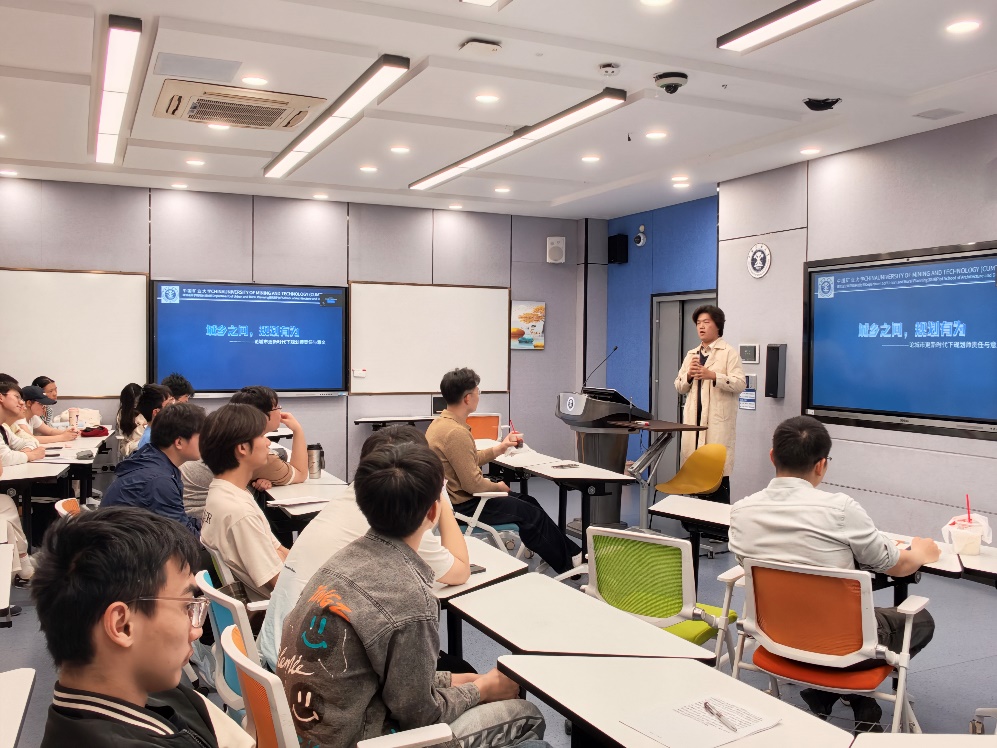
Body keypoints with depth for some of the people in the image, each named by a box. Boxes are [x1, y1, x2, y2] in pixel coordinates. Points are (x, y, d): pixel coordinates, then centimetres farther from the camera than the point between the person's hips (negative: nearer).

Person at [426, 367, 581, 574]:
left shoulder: (443, 422, 4)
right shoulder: (456, 432, -28)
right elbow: (473, 484, -26)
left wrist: (501, 447, 12)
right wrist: (498, 487, -8)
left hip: (453, 497, 10)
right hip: (462, 506, -10)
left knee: (528, 501, 16)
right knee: (531, 514, 1)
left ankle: (570, 551, 24)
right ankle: (568, 563, 19)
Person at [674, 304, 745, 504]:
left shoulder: (729, 352, 0)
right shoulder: (691, 354, 19)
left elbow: (739, 384, -9)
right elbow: (679, 387, 17)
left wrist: (712, 375, -19)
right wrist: (688, 375, -3)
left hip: (718, 420, -5)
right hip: (694, 418, 5)